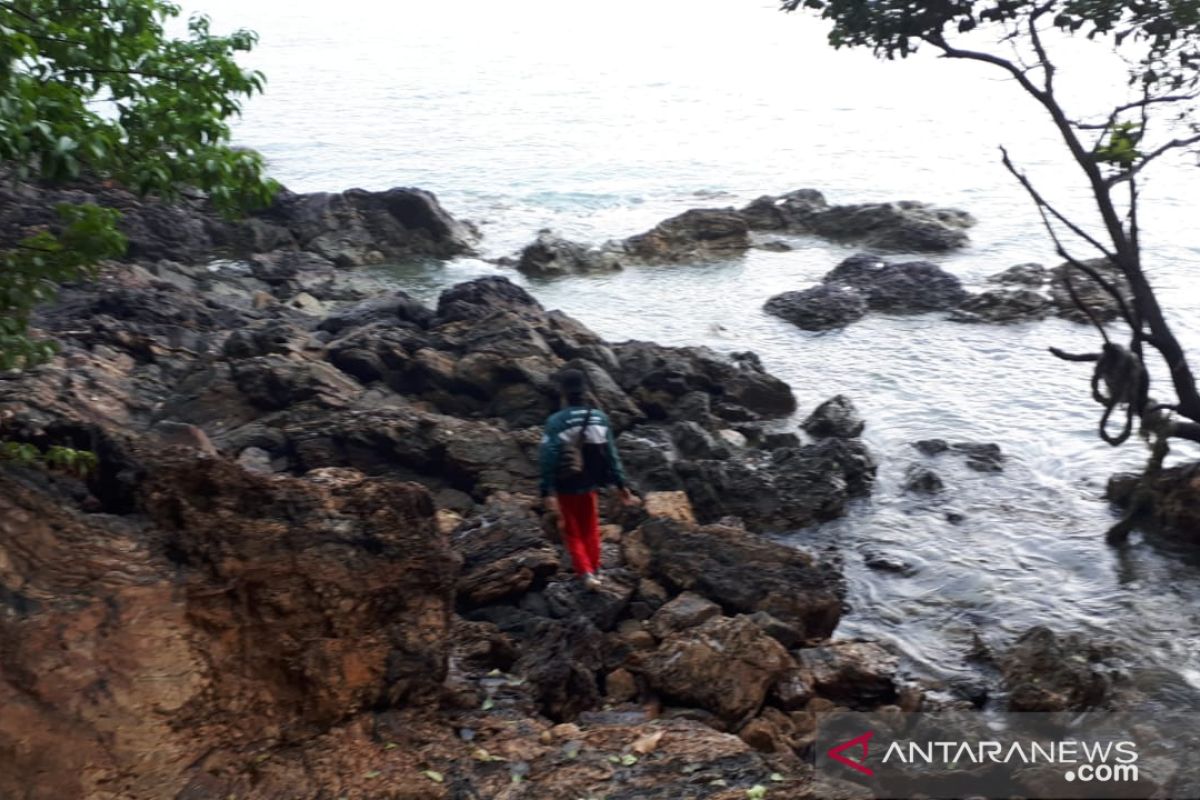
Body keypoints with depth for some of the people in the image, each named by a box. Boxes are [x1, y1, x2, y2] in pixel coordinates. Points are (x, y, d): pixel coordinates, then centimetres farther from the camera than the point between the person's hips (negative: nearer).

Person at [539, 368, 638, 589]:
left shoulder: (556, 422, -19)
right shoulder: (600, 418, -6)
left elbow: (548, 459, -23)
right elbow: (611, 455, -3)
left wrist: (547, 492, -22)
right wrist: (621, 485, 3)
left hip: (565, 488, -3)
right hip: (589, 486, 3)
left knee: (572, 533, 13)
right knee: (590, 530, 23)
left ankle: (586, 573, 1)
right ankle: (595, 570, 33)